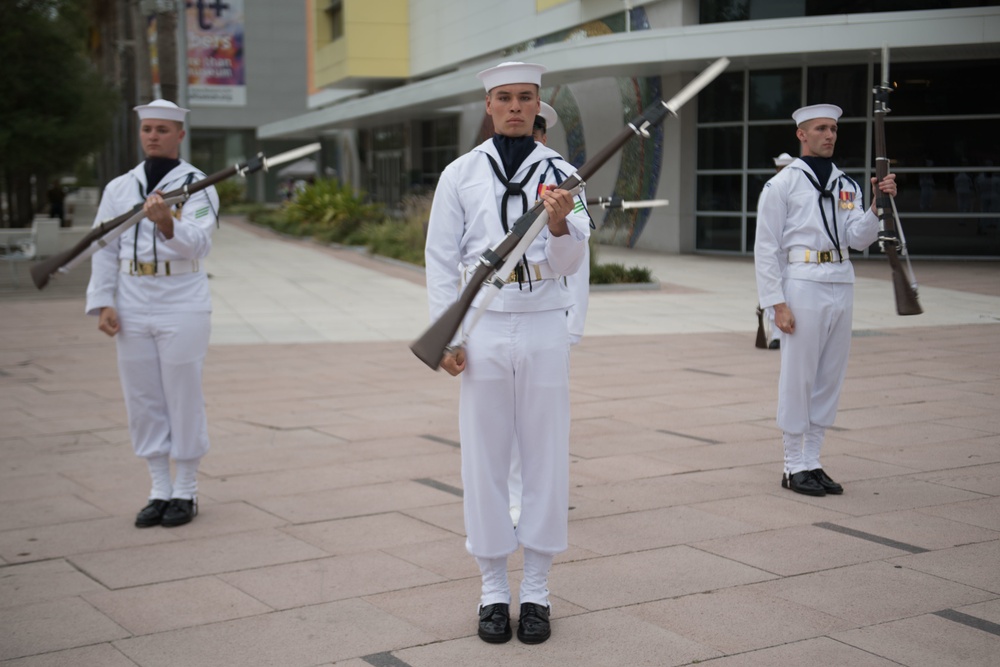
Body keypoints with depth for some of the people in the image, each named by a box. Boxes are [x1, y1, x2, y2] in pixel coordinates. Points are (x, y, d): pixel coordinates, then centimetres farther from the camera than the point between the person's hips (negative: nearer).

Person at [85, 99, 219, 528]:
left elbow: (198, 244, -17)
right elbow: (105, 250, 10)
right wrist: (102, 303, 0)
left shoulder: (198, 187, -2)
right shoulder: (119, 188, 10)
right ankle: (160, 491, 19)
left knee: (184, 399, 1)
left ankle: (186, 493, 13)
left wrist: (167, 223, -36)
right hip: (132, 312, 4)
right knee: (143, 401, 8)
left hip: (183, 310, -4)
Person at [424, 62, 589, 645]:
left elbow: (571, 263, -3)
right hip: (483, 329, 0)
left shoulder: (561, 173, 4)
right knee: (486, 458, 5)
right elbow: (442, 259, 5)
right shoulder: (461, 175, 4)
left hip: (544, 328, 0)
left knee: (546, 456, 4)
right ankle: (494, 587, 17)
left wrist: (561, 224, -24)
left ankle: (536, 589, 16)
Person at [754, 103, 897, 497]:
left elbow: (859, 239, 4)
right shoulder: (782, 185, -2)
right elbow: (766, 248, -6)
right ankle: (794, 467, 7)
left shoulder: (847, 186, 15)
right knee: (798, 379, -2)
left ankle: (812, 462, 19)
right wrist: (777, 303, -13)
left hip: (841, 287, 6)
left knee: (829, 379, 9)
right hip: (802, 287, -6)